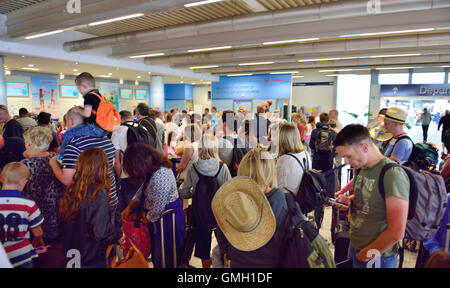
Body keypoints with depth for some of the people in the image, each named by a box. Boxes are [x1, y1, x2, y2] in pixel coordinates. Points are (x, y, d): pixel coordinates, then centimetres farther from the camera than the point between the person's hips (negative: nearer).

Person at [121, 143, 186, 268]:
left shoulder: (160, 176, -33)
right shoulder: (153, 170, -1)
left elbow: (158, 208, -25)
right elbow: (142, 190, 13)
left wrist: (147, 219, -6)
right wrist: (129, 208, 7)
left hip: (167, 219, -9)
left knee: (164, 259, 11)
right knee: (157, 252, 26)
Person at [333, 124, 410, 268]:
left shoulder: (393, 174, -23)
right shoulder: (362, 167, 3)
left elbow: (396, 232, -25)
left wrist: (366, 254, -14)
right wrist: (350, 200, 0)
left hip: (376, 257, -7)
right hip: (354, 246, 7)